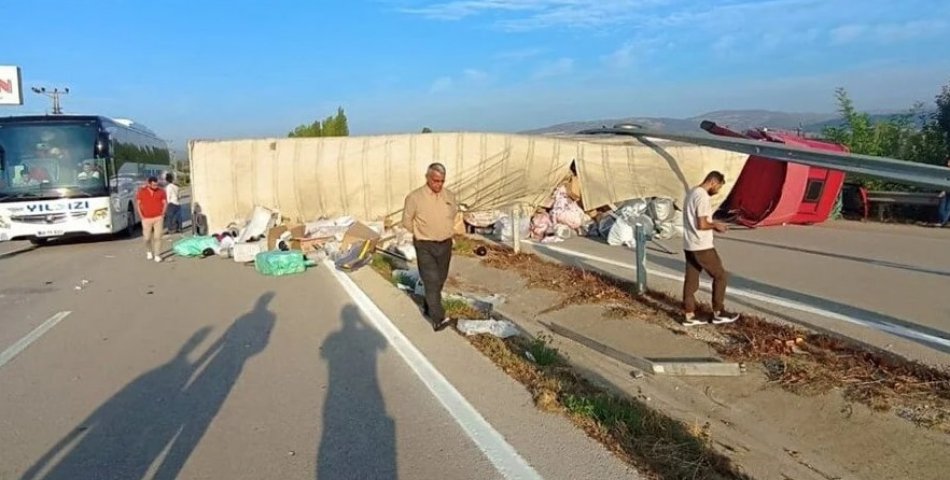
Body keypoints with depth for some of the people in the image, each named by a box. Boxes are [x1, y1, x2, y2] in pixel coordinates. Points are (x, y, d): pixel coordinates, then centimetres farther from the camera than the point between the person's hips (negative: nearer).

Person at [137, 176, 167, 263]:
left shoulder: (161, 192, 0)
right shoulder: (141, 192, -1)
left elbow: (165, 202, 7)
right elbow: (137, 204, 4)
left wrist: (162, 213, -3)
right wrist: (141, 215, -4)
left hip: (158, 218, 0)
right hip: (146, 219, 0)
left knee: (157, 237, -6)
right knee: (147, 238, 6)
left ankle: (157, 255, -2)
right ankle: (149, 251, 33)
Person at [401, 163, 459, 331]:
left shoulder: (449, 195, -2)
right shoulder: (415, 197, -15)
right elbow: (407, 221, -4)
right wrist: (421, 233, 3)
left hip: (445, 245, 5)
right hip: (425, 246, -5)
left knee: (440, 280, 15)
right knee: (432, 281, -10)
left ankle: (428, 307, 36)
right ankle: (438, 319, -9)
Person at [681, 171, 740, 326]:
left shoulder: (692, 193, 13)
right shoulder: (702, 197, -18)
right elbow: (702, 225, -22)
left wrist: (713, 225, 14)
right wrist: (716, 226, -4)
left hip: (689, 245, 9)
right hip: (702, 247, -9)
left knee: (691, 279, 11)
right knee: (720, 276, 4)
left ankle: (688, 315, 14)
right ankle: (718, 313, 11)